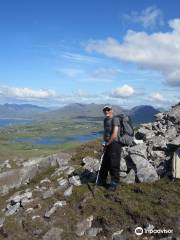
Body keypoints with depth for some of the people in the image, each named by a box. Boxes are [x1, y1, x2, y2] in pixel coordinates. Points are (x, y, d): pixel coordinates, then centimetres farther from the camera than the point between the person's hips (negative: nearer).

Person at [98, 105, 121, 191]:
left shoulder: (115, 119, -12)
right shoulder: (105, 120, 14)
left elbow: (114, 134, -19)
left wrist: (108, 143, -10)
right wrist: (105, 144, 11)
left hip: (114, 144, -8)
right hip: (108, 145, 8)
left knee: (114, 165, -1)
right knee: (104, 163, 16)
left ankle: (114, 183, 14)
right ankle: (102, 181, 30)